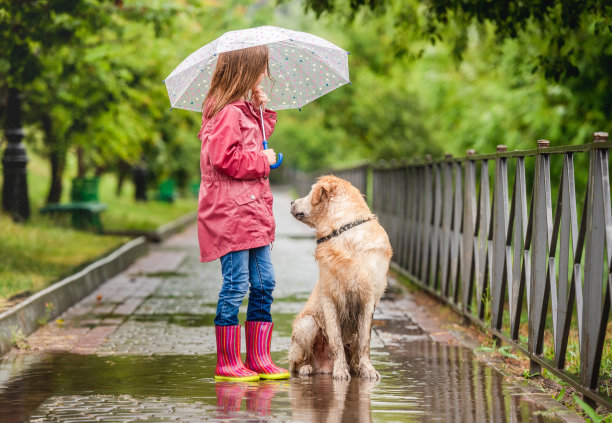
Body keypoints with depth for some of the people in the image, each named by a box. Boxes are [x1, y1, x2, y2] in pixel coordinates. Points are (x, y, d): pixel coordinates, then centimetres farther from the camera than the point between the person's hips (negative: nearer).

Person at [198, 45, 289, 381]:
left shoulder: (246, 110, 17)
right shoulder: (227, 113, -15)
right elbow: (224, 159, -23)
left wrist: (263, 111, 15)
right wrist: (263, 161, -13)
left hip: (252, 210, 10)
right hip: (230, 211, -10)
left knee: (263, 283, 10)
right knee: (236, 284, -7)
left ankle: (258, 358, 16)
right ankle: (227, 363, 1)